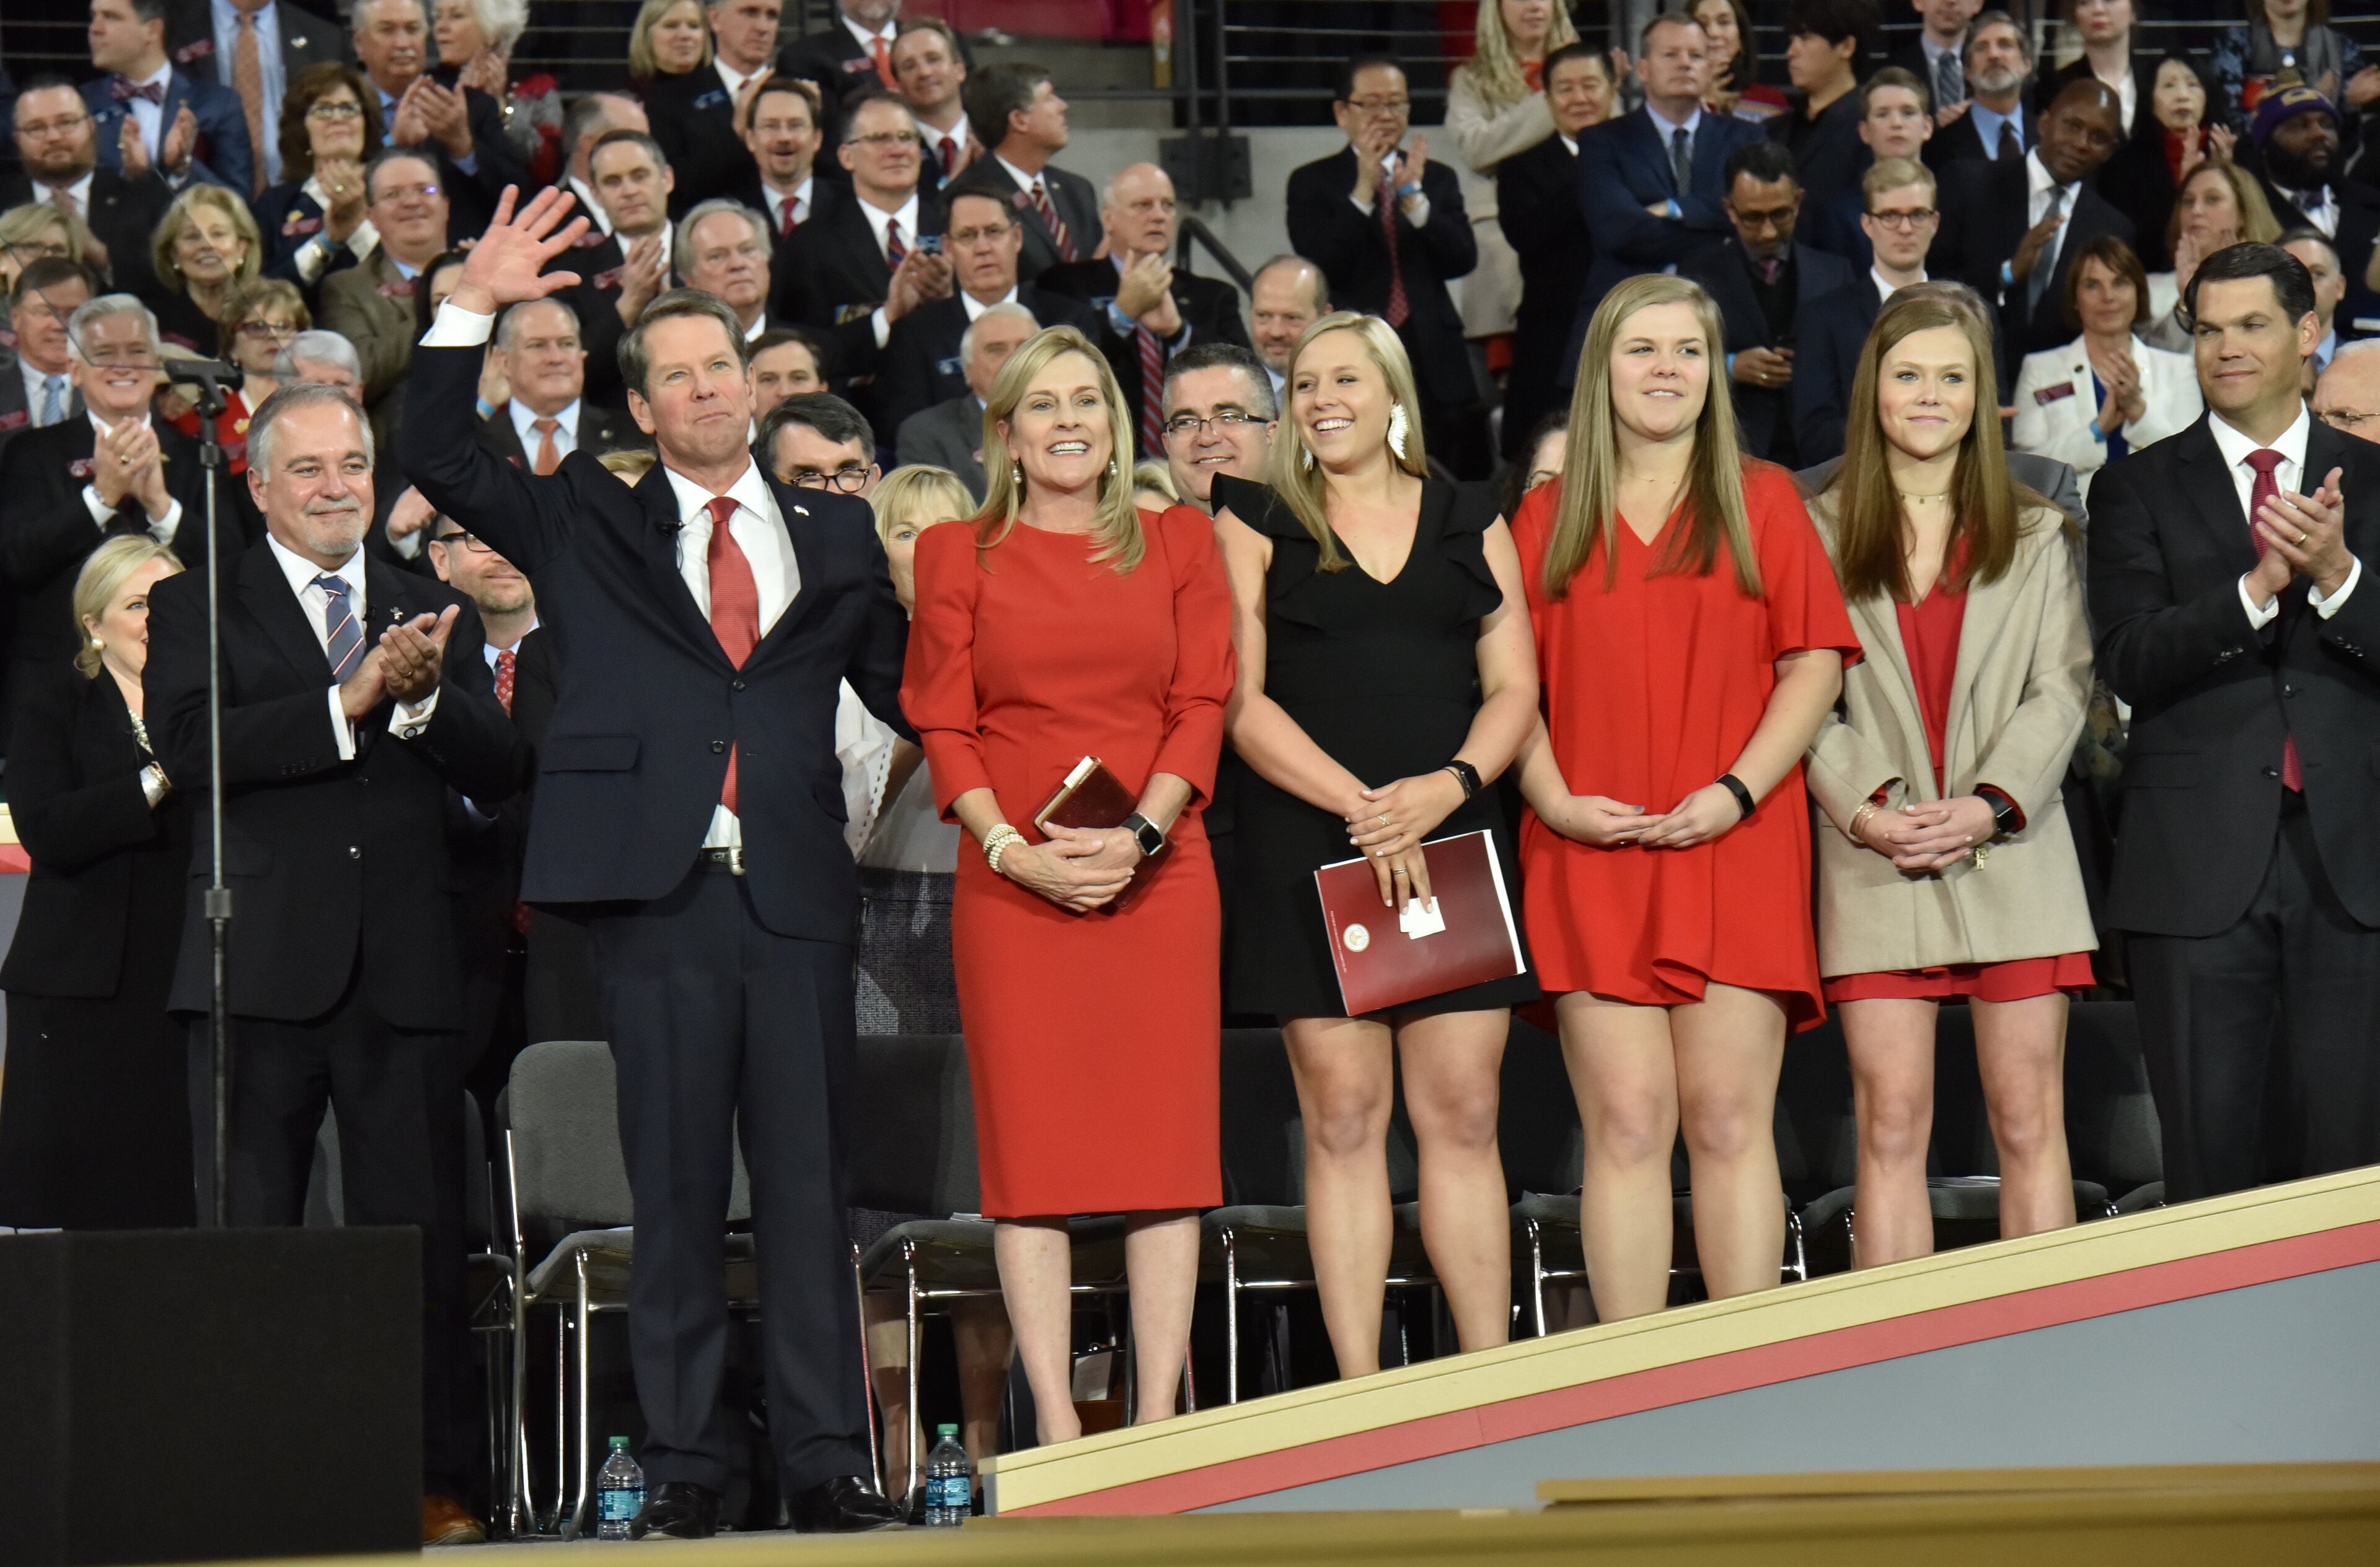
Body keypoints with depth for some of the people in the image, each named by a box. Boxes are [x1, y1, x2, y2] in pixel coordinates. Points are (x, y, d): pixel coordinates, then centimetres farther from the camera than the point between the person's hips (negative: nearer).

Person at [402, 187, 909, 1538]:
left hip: (799, 894, 1)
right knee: (675, 1188, 1)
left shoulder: (834, 535, 16)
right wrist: (473, 308, -5)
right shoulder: (591, 526, 12)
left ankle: (827, 1461, 4)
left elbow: (905, 687, 19)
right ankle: (685, 1464, 5)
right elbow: (443, 465, 2)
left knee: (811, 1184, 1)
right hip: (657, 895, -1)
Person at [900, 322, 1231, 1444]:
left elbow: (1204, 703, 5)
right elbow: (944, 726, 5)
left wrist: (1141, 834, -10)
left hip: (1159, 879, 1)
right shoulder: (959, 556, 10)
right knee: (1030, 1144, -4)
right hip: (1012, 885, -1)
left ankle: (1159, 1423, -1)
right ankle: (1056, 1427, -2)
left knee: (1165, 1140, -3)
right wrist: (1015, 849, -10)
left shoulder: (1178, 544, 12)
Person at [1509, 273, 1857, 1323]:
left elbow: (1815, 661, 4)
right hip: (1591, 855, 1)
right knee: (1626, 1126, -5)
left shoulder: (1761, 500, 11)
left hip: (1736, 850, -1)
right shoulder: (1549, 516, 13)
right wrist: (1556, 801, -7)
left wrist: (1738, 790, -9)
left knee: (1729, 1120, -4)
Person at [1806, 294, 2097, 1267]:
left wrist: (1991, 804, -11)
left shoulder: (2037, 536, 13)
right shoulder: (1819, 533, 9)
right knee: (1891, 1122, -5)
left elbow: (2061, 689, 4)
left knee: (2029, 1120, 0)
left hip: (2012, 850, 1)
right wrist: (1863, 806, -12)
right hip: (1876, 855, -1)